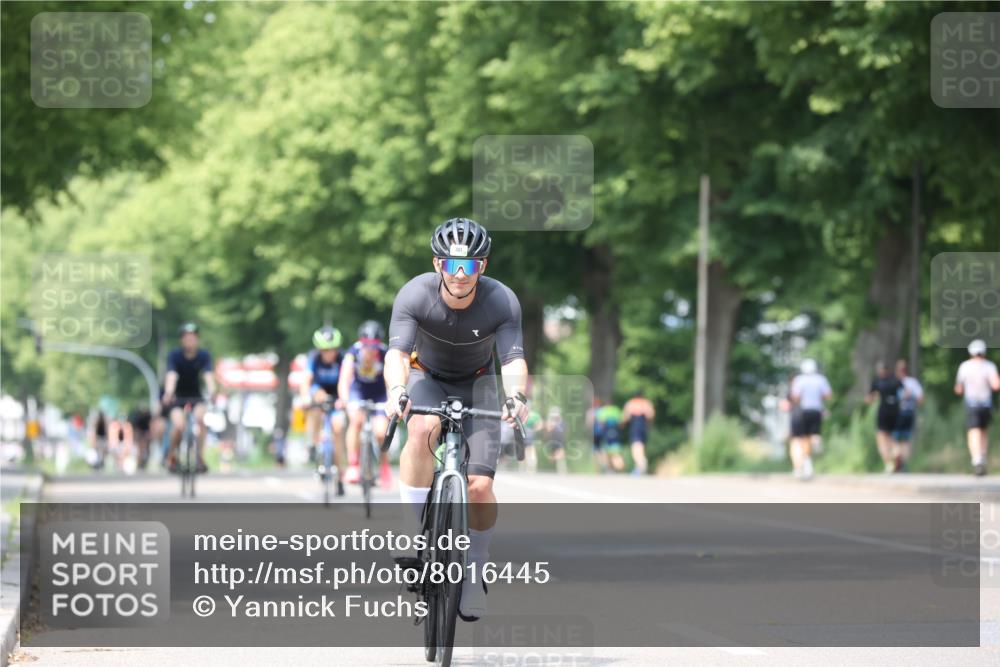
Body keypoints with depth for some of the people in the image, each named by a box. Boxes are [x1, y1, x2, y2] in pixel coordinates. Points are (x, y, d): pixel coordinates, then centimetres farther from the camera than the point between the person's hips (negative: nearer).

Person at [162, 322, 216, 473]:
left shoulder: (204, 355, -12)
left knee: (200, 417, -28)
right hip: (175, 397, -2)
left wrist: (212, 391, -48)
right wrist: (168, 393, -53)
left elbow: (208, 375, -27)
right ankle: (171, 456, -1)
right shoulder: (174, 355, -18)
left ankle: (200, 457, -17)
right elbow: (172, 375, -33)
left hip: (194, 395, 2)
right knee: (179, 425, -26)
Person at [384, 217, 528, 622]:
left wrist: (517, 396, -54)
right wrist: (396, 390, -57)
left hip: (476, 384, 1)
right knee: (423, 430, -36)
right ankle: (414, 536, -26)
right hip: (427, 376, -1)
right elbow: (397, 352, -36)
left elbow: (513, 359, -33)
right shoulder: (416, 294, -27)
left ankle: (475, 572, 11)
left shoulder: (502, 302, -25)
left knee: (479, 485, -13)